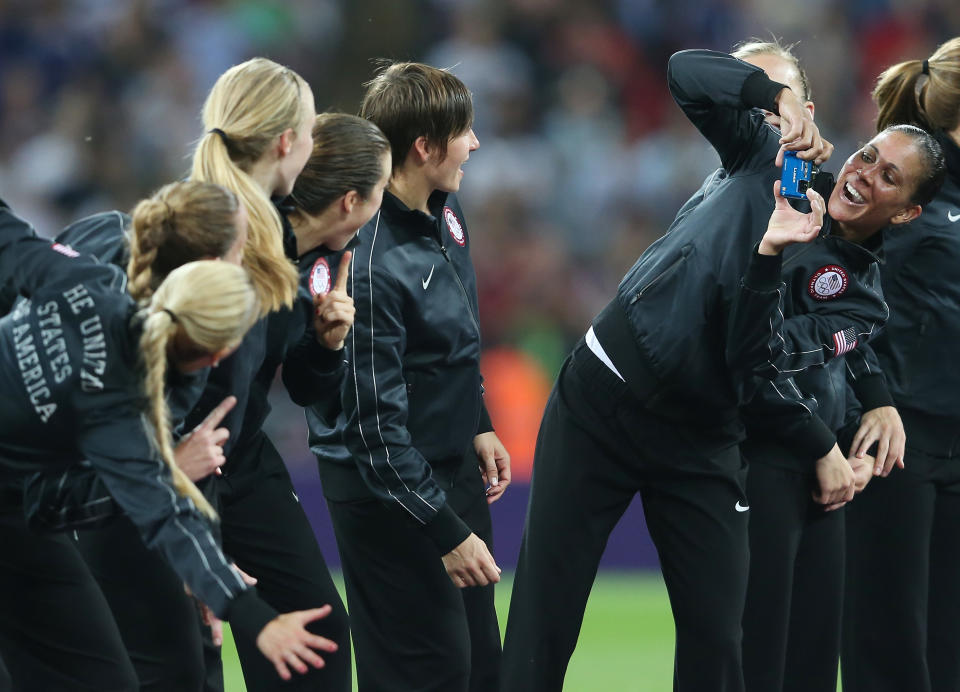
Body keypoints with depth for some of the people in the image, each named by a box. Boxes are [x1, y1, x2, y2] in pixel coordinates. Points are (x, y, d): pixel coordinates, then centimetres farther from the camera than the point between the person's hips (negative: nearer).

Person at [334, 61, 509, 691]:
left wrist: (478, 426, 18)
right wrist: (446, 532, -23)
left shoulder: (444, 208, 0)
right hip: (391, 493, -9)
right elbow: (377, 422, -25)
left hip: (456, 470, 9)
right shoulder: (370, 266, -28)